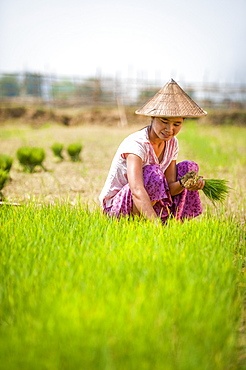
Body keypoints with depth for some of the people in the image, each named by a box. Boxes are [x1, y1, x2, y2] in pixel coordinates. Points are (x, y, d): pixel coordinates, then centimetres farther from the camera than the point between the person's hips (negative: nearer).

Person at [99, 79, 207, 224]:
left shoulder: (172, 143, -3)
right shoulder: (136, 144, -28)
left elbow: (169, 187, -7)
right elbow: (137, 191, -43)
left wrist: (183, 184, -31)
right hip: (115, 206, -8)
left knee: (189, 167, -1)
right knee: (153, 173, -33)